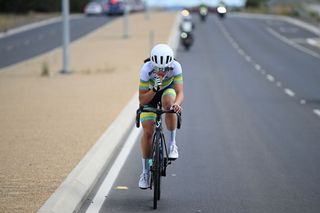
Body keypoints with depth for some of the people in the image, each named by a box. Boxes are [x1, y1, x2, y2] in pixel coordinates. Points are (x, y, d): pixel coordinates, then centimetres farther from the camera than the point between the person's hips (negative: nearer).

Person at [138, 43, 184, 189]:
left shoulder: (175, 67, -33)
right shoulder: (146, 69, -35)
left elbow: (180, 92, -38)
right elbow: (142, 100, -31)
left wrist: (177, 104, -60)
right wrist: (154, 89, -49)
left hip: (167, 90, 0)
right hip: (150, 93, 0)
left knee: (169, 102, -37)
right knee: (147, 131, -10)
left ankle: (172, 144, -19)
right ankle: (145, 171, 7)